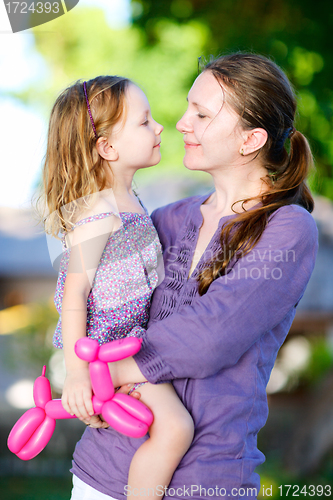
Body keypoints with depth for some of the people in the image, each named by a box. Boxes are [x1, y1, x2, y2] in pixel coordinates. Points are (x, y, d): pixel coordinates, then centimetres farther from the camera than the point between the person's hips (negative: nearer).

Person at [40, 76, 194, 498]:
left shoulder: (127, 200, 7)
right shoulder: (98, 214, -23)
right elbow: (75, 292, -23)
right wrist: (75, 372, -24)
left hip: (130, 334, 10)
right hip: (103, 346, -10)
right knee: (175, 426, -20)